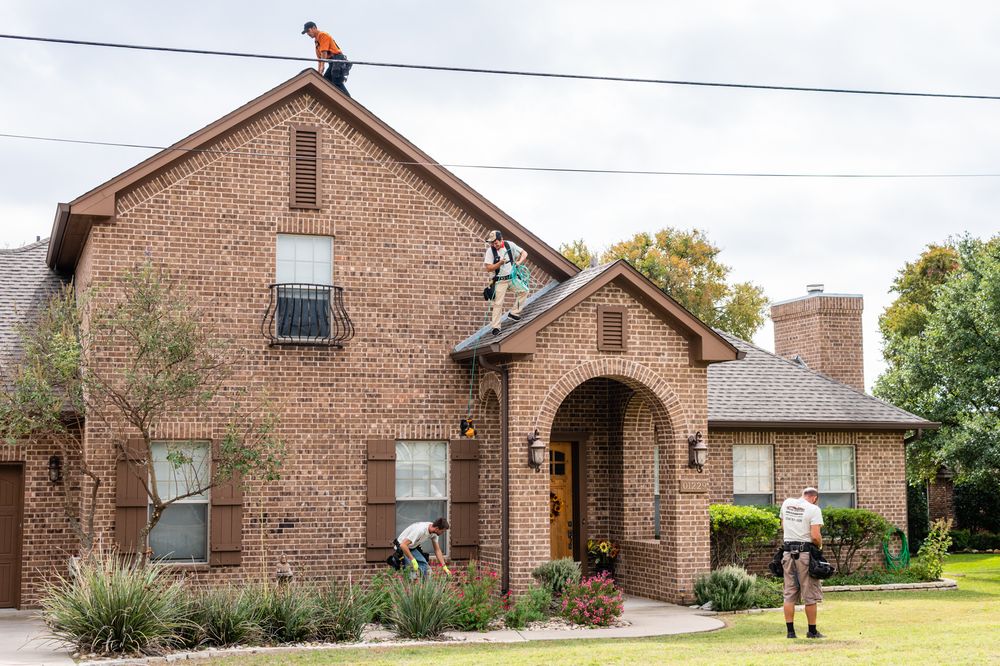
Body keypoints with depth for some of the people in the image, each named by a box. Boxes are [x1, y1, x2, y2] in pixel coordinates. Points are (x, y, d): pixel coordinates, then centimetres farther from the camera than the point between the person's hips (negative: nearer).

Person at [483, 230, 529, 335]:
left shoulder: (509, 245, -6)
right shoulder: (490, 251, -12)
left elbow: (524, 253, 1)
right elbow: (488, 268, -14)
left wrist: (519, 262, -17)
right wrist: (500, 263, -26)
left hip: (512, 276, 3)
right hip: (500, 280, -3)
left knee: (523, 291, -10)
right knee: (498, 303, -6)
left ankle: (514, 312, 4)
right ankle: (495, 327, -1)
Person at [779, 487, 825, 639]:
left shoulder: (786, 503, 10)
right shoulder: (813, 509, -9)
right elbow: (815, 536, -15)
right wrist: (820, 545, 4)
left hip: (788, 551, 5)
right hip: (805, 552, -5)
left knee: (789, 593, 8)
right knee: (810, 595, 4)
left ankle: (790, 631, 7)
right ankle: (812, 631, 8)